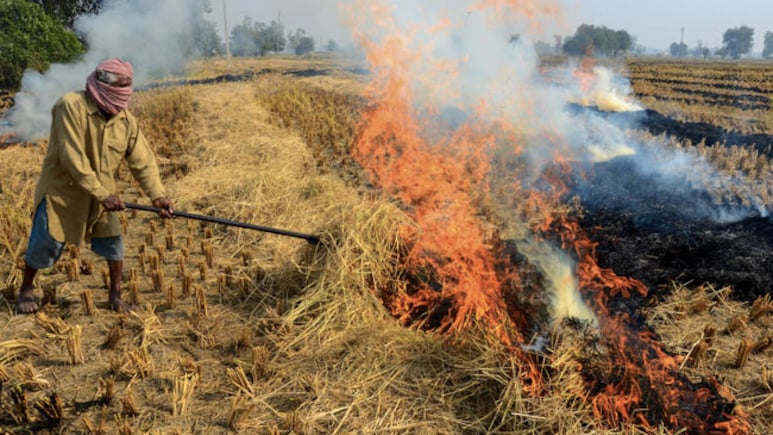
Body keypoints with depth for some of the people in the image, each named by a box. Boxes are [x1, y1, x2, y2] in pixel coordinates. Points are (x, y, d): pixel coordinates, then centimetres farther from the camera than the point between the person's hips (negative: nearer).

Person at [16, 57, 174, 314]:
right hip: (62, 189, -4)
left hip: (101, 193, 4)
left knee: (113, 242, 0)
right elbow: (72, 158, -27)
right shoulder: (71, 106, -22)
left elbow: (143, 162, -8)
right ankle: (26, 290, 28)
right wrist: (102, 194, -30)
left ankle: (115, 295, 19)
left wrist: (158, 195, -24)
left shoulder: (126, 121, -7)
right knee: (45, 243, 1)